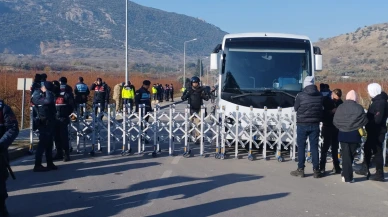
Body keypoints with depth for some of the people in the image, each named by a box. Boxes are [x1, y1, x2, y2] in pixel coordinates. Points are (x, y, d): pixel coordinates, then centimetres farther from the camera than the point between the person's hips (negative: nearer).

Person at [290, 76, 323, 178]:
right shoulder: (320, 95, -2)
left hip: (302, 124, -3)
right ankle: (316, 170, 9)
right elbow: (321, 109, 9)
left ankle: (300, 170, 8)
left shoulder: (300, 96, -12)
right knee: (314, 147, 7)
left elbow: (295, 108, 0)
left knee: (301, 147, 5)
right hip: (315, 124, 3)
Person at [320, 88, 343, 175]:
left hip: (336, 127, 4)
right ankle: (322, 167, 1)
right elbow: (322, 112, -11)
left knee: (335, 147, 11)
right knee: (325, 146, -3)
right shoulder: (325, 100, -6)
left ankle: (336, 166, 21)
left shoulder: (340, 102, 5)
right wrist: (332, 111, -23)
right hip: (327, 127, -4)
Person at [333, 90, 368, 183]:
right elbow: (365, 120, -8)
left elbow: (335, 121, 0)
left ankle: (346, 176, 5)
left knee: (345, 155, 7)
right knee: (351, 155, 9)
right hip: (354, 134, -2)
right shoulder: (358, 108, -9)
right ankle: (348, 176, 10)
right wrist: (357, 125, 10)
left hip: (343, 134, 2)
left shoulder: (340, 107, -1)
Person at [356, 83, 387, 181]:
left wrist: (366, 121, -15)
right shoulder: (377, 101, 12)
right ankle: (365, 169, 30)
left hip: (378, 132, -10)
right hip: (373, 131, 10)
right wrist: (366, 117, 0)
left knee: (377, 152, -2)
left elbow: (377, 119, -27)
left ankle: (379, 175, 6)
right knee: (367, 148, 19)